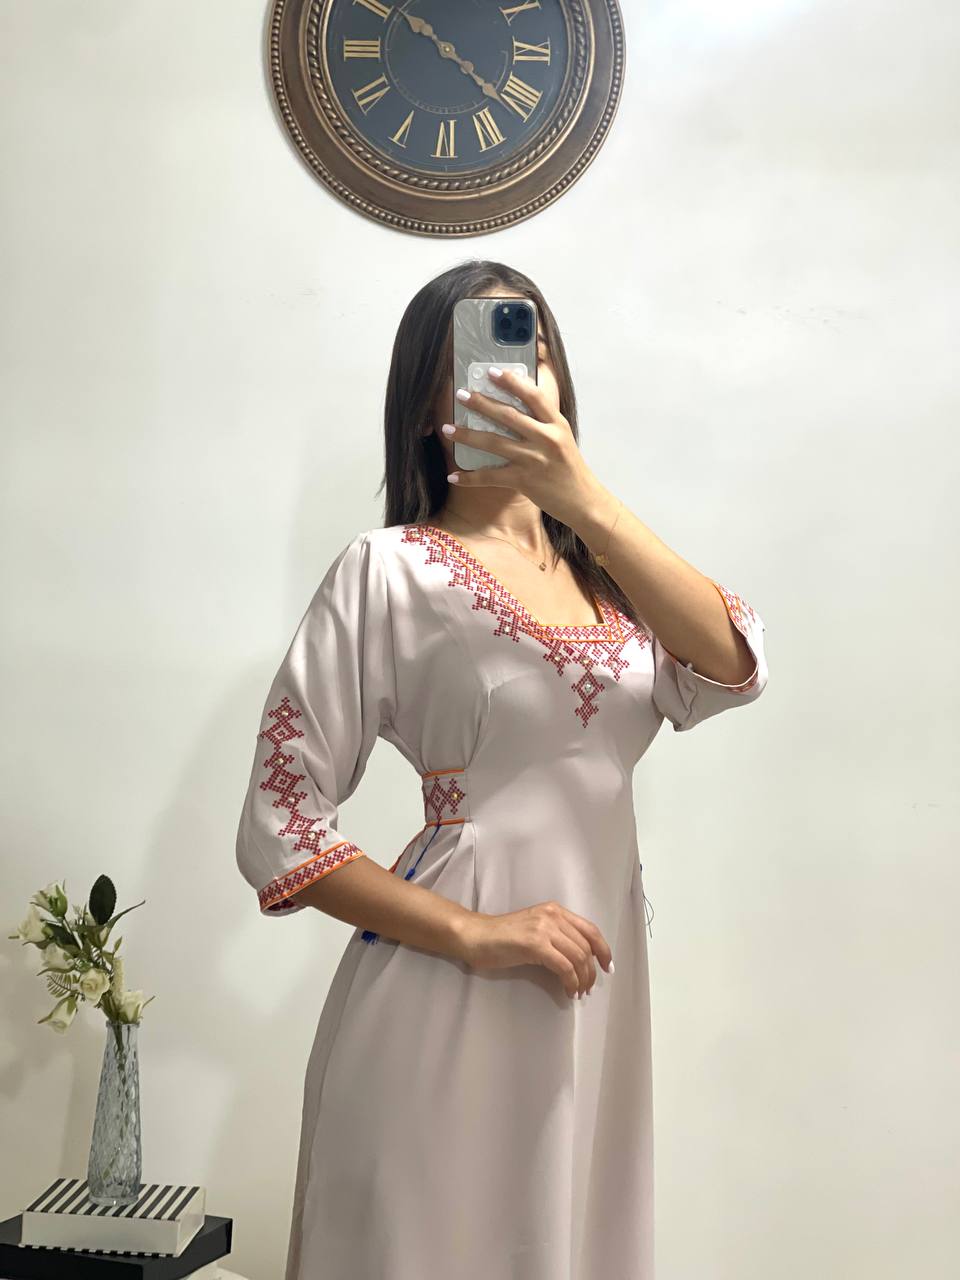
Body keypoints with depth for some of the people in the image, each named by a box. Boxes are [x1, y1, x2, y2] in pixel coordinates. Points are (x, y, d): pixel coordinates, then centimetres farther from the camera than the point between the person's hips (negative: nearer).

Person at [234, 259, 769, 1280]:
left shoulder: (600, 568, 9)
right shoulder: (392, 569, -7)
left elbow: (728, 671, -11)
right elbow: (277, 830, -10)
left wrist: (586, 502, -21)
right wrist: (476, 934, -16)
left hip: (602, 981, 5)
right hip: (449, 993, -5)